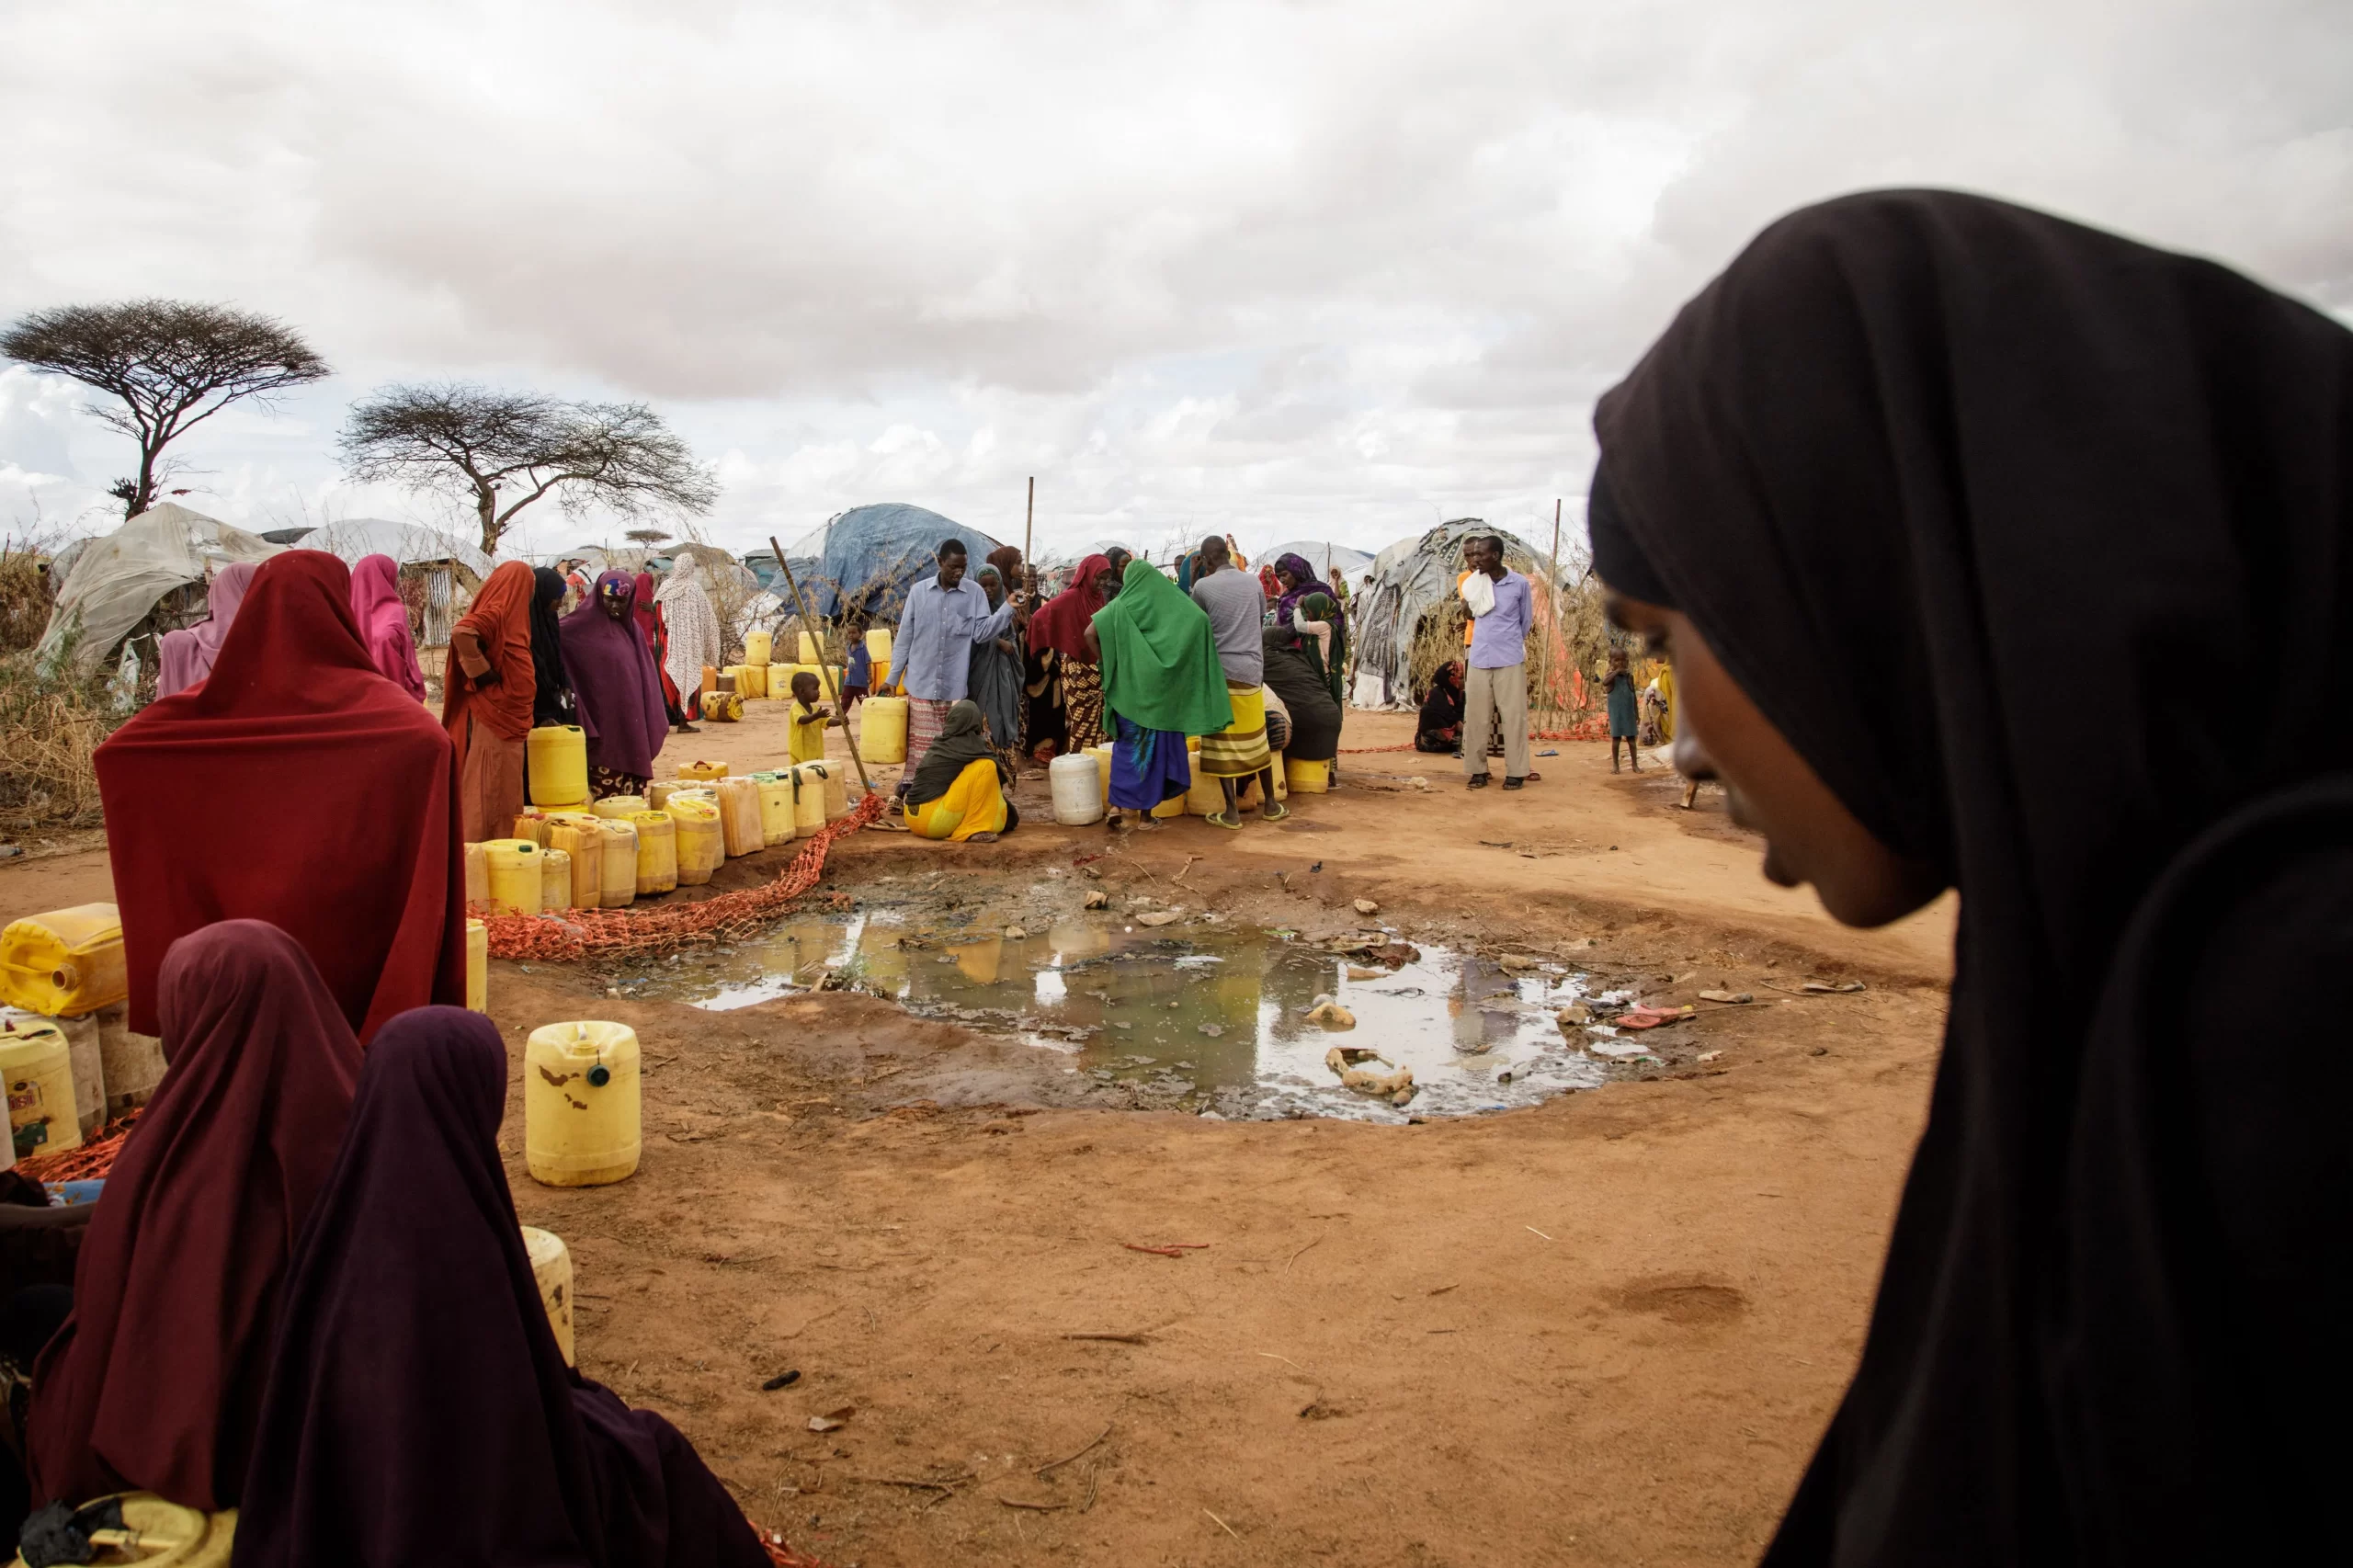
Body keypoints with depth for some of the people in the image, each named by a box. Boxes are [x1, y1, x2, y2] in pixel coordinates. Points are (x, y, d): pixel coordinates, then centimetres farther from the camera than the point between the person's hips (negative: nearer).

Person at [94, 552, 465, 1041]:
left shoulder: (217, 701, 1)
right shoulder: (367, 700, -11)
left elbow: (113, 750, 6)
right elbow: (431, 741, -30)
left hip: (239, 930, 4)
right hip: (345, 931, -4)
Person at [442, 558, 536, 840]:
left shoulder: (506, 615, 14)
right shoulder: (496, 613, -14)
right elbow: (462, 633, -30)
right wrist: (484, 675, -21)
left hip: (506, 721, 9)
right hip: (493, 717, -9)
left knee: (502, 795, 13)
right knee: (488, 795, -5)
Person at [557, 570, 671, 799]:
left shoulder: (632, 628, 13)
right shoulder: (583, 625, -5)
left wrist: (653, 722, 15)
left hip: (631, 720, 6)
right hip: (601, 720, -6)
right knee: (606, 789, -6)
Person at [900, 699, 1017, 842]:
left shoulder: (939, 743, 15)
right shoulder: (969, 743, -5)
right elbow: (1001, 770, 8)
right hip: (932, 820, -9)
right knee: (986, 767, -8)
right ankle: (969, 831, -8)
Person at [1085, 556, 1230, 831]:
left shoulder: (1121, 605, 0)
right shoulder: (1177, 606, 3)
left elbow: (1090, 633, -11)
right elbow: (1201, 623, -8)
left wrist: (1105, 663, 0)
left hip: (1128, 687, 0)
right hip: (1162, 687, 0)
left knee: (1127, 744, 14)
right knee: (1155, 747, 7)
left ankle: (1117, 804, 3)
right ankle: (1145, 814, 8)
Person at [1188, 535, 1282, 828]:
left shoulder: (1203, 586, -7)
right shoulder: (1253, 582, 4)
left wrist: (1193, 577, 12)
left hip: (1219, 671, -3)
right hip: (1250, 670, 3)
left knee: (1222, 742, 2)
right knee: (1256, 739, 15)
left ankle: (1232, 811, 1)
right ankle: (1270, 804, 22)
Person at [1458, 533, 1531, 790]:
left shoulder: (1519, 583, -4)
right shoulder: (1473, 583, 2)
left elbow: (1525, 622, 7)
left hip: (1510, 661, -3)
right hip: (1479, 659, 3)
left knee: (1513, 717, 0)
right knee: (1475, 717, 2)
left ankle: (1515, 772, 5)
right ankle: (1477, 770, 9)